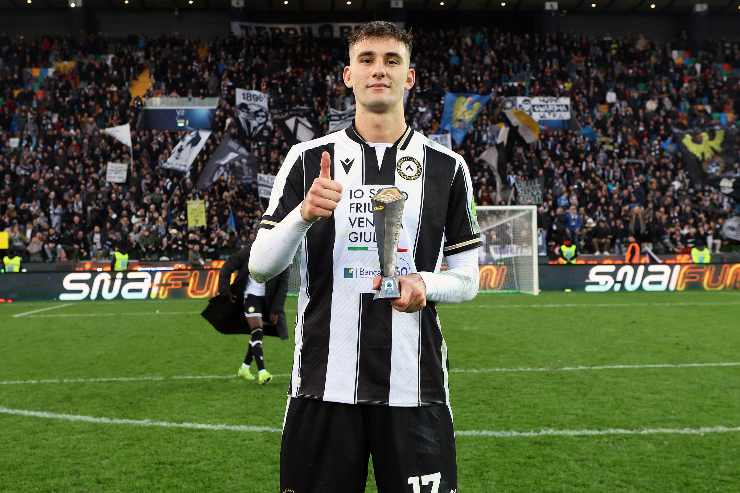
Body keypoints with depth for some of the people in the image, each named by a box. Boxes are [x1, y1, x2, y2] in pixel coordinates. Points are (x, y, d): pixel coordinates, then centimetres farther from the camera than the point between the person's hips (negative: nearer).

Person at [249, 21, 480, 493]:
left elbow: (467, 279, 9)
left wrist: (424, 284, -13)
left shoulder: (447, 166, 6)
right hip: (323, 384, 0)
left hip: (415, 386, 1)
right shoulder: (308, 159, 4)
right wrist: (305, 213, -17)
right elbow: (260, 266, 1)